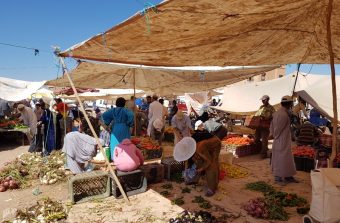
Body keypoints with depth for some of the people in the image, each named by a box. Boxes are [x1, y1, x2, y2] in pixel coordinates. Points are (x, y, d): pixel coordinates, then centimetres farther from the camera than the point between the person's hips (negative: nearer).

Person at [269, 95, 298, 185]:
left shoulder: (277, 112, 9)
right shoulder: (284, 115, -23)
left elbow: (272, 124, 11)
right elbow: (278, 128, -21)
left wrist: (272, 133, 4)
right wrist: (275, 136, -6)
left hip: (285, 141, 11)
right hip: (282, 141, -11)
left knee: (287, 158, 18)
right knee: (281, 159, 0)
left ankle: (288, 176, 30)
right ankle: (278, 178, 11)